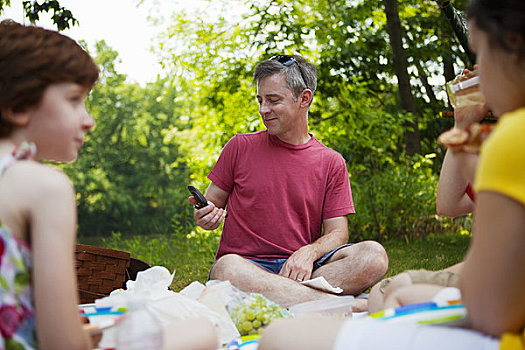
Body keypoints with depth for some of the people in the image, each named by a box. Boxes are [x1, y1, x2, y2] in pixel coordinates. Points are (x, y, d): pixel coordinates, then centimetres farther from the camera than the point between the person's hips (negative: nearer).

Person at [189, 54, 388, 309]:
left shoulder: (332, 163, 10)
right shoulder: (240, 147, 9)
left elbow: (337, 233, 5)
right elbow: (212, 205, 14)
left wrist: (309, 252, -17)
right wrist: (206, 218, -11)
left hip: (300, 267, 1)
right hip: (248, 264, -1)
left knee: (373, 255, -25)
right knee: (227, 268, -39)